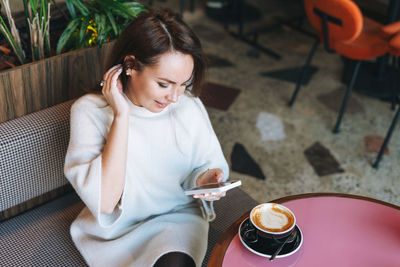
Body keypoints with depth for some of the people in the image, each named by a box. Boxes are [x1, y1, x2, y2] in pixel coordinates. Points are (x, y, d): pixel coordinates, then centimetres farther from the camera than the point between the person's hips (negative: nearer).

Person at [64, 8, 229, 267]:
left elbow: (209, 164, 6)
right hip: (118, 229, -2)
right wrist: (121, 116, -27)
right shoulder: (90, 110, -16)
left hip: (179, 217, 2)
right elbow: (104, 201, -25)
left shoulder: (188, 104, -6)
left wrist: (205, 179, -19)